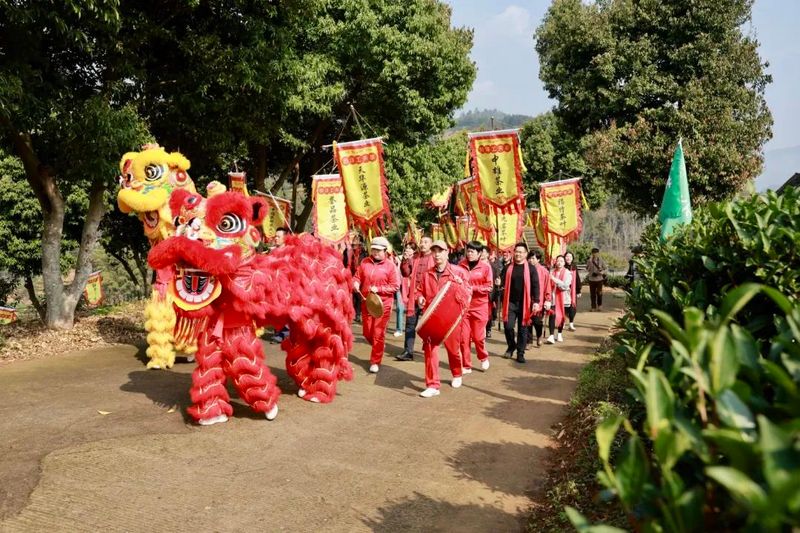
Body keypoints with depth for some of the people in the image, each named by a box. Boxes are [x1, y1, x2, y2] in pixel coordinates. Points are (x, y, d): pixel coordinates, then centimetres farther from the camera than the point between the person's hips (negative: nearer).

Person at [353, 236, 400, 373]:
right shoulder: (364, 262, 2)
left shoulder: (390, 265, -9)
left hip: (383, 304, -4)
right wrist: (356, 284, -16)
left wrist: (378, 289, -20)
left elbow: (395, 286, -9)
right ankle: (379, 348, 41)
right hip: (366, 303, 4)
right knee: (367, 333, 11)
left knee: (378, 334, -1)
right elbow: (357, 277, 7)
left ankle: (375, 362, 12)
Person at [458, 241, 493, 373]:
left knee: (478, 336, 1)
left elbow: (489, 287, -6)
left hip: (479, 306, -2)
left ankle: (484, 358, 30)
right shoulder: (461, 264, 3)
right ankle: (466, 365, 14)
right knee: (463, 337, 1)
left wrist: (472, 288, -15)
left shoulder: (485, 266, -4)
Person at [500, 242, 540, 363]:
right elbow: (503, 283, 12)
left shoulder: (530, 268, -2)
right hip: (510, 302, 1)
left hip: (524, 303, -1)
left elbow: (535, 286, -4)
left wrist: (536, 302, -10)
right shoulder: (508, 267, 5)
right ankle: (511, 346, 21)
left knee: (522, 328, 5)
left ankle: (520, 353, 15)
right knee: (508, 326, -5)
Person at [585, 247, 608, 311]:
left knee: (599, 293, -1)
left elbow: (606, 269, 5)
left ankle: (600, 306, 19)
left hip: (599, 279, -1)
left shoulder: (601, 261, -1)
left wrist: (602, 272, -15)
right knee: (592, 294, 5)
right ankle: (593, 307, 15)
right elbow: (587, 269, 6)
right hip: (591, 279, 1)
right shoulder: (589, 261, 1)